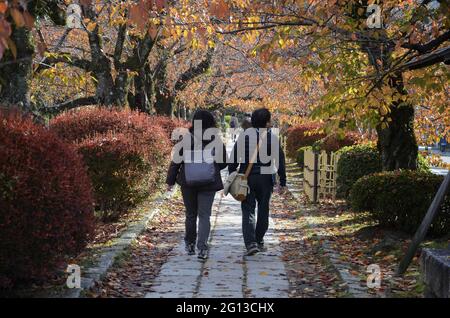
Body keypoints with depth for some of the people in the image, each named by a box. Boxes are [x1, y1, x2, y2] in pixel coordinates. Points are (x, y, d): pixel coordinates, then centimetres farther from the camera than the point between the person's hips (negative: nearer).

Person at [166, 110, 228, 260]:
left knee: (191, 214, 15)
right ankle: (202, 247, -12)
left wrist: (170, 180, 3)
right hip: (209, 182, 0)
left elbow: (176, 161, -4)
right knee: (204, 215, 2)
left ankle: (190, 245, 26)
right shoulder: (217, 140, -2)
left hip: (188, 181, 0)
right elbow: (223, 163, 6)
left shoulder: (187, 138, -5)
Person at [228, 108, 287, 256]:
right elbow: (280, 161, -3)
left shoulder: (244, 136, 0)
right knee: (263, 210, 16)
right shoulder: (273, 138, -2)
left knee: (248, 211, 1)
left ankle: (251, 243, -14)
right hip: (265, 179, 0)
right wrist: (282, 182, 2)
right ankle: (259, 241, 25)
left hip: (246, 179, 0)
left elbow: (233, 159, -1)